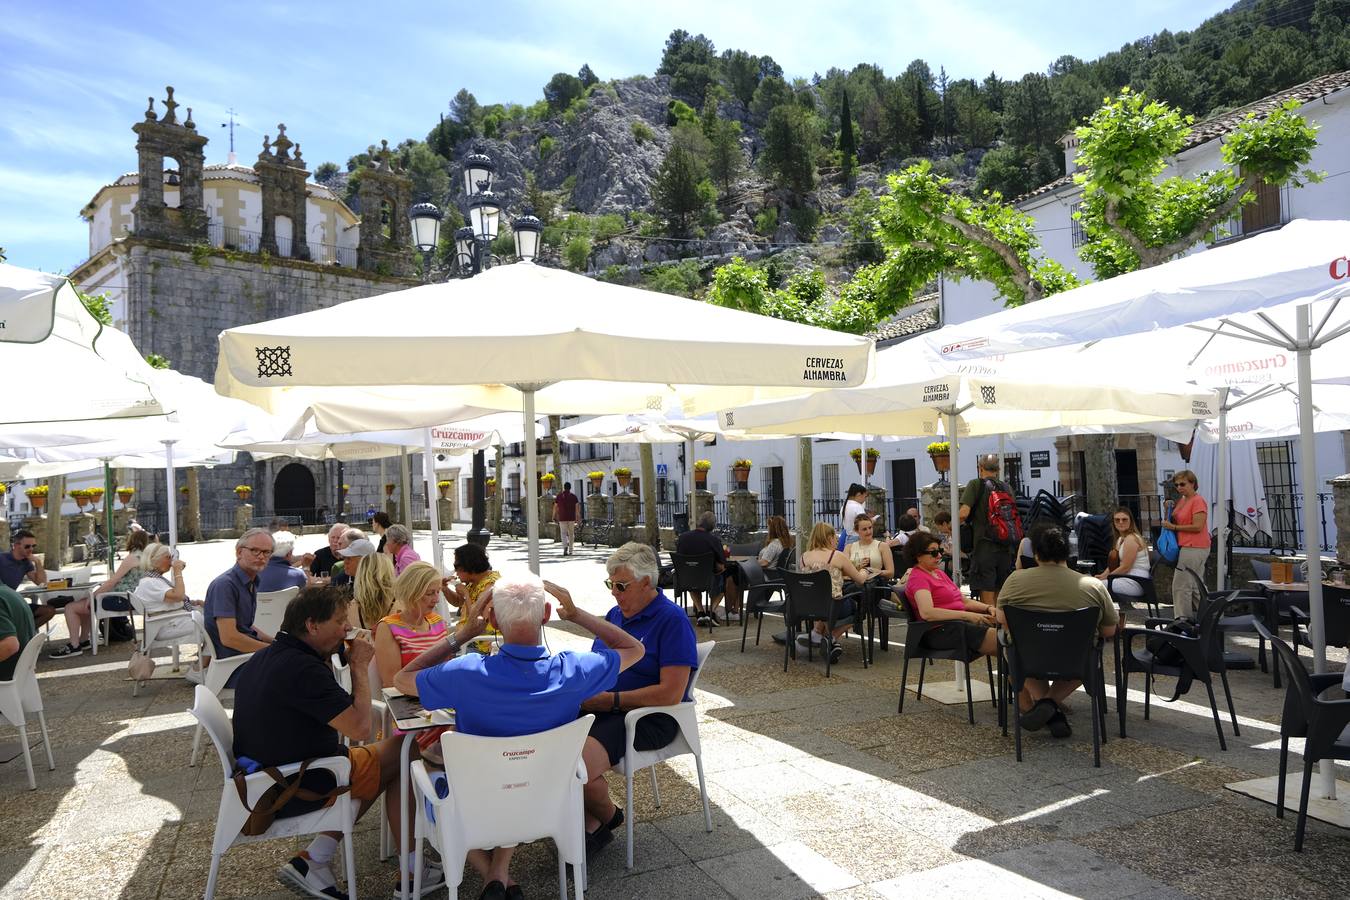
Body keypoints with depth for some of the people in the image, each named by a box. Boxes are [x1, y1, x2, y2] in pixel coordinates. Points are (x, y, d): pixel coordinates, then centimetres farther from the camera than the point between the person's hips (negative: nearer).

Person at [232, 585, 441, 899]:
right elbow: (360, 727, -26)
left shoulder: (262, 658, 5)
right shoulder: (302, 669, -27)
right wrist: (360, 665, -14)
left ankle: (313, 860, 9)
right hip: (300, 789, -9)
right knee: (403, 752, 2)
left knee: (376, 761, 17)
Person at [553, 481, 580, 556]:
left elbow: (555, 507, 1)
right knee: (571, 534, 12)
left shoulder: (559, 496, 1)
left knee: (563, 533, 1)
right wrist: (577, 518, -3)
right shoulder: (574, 496, 0)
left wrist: (554, 516, 10)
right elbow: (577, 507, -6)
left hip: (562, 518, -1)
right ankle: (570, 551, 16)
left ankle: (565, 546, -25)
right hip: (571, 518, 1)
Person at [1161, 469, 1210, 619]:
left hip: (1194, 549, -10)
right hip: (1189, 548, 10)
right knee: (1195, 587, 16)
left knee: (1180, 586, -11)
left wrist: (1174, 527, -15)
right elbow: (1170, 522, 19)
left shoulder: (1198, 501, -12)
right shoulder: (1181, 501, 15)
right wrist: (1169, 509, 1)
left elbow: (1197, 527, -19)